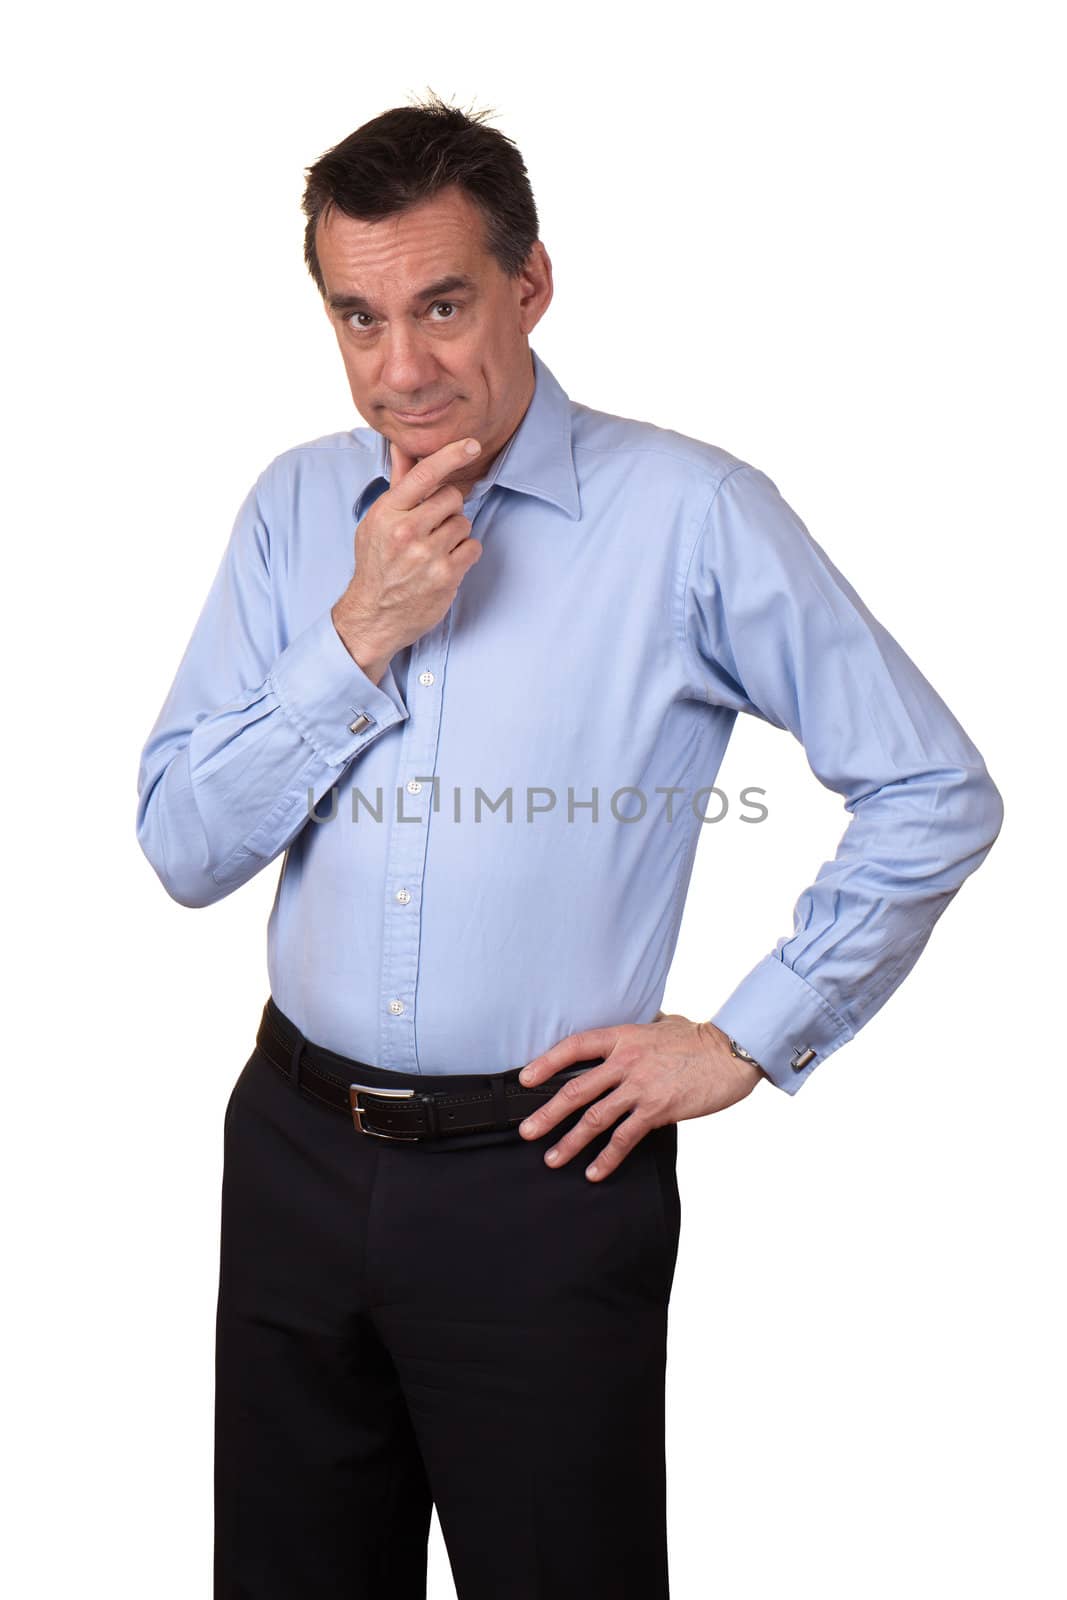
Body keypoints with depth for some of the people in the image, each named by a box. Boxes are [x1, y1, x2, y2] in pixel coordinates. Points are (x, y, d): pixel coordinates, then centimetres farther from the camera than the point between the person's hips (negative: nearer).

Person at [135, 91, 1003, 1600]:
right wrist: (360, 637, -15)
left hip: (545, 1175, -4)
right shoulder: (297, 505, 2)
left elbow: (937, 793, -6)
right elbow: (183, 848, -2)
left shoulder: (691, 514, -11)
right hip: (297, 1151, 4)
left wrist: (748, 1039, -6)